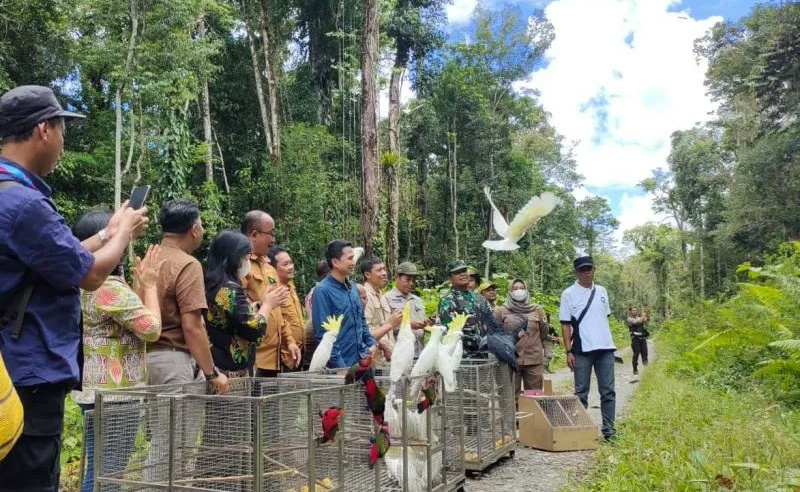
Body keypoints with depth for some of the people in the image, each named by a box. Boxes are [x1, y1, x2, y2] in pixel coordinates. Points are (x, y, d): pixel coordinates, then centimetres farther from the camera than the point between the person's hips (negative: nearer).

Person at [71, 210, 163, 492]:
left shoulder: (85, 285, 14)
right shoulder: (111, 288, -19)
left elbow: (134, 318, 18)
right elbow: (151, 329, -15)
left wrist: (139, 283, 12)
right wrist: (150, 285, -6)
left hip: (97, 390, 11)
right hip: (114, 393, -11)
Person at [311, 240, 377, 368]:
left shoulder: (353, 287, 10)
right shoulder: (322, 291, -14)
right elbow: (323, 333, -16)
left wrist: (371, 343, 6)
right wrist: (339, 365, -18)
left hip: (361, 360, 7)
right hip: (340, 364, -7)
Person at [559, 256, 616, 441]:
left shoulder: (601, 291, 11)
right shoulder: (569, 294, -1)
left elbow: (606, 318, 19)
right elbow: (565, 324, -2)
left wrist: (608, 341, 12)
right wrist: (568, 351, -8)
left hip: (605, 348, 4)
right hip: (582, 350, -4)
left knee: (608, 391, 6)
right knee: (581, 392, 4)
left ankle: (609, 429, 12)